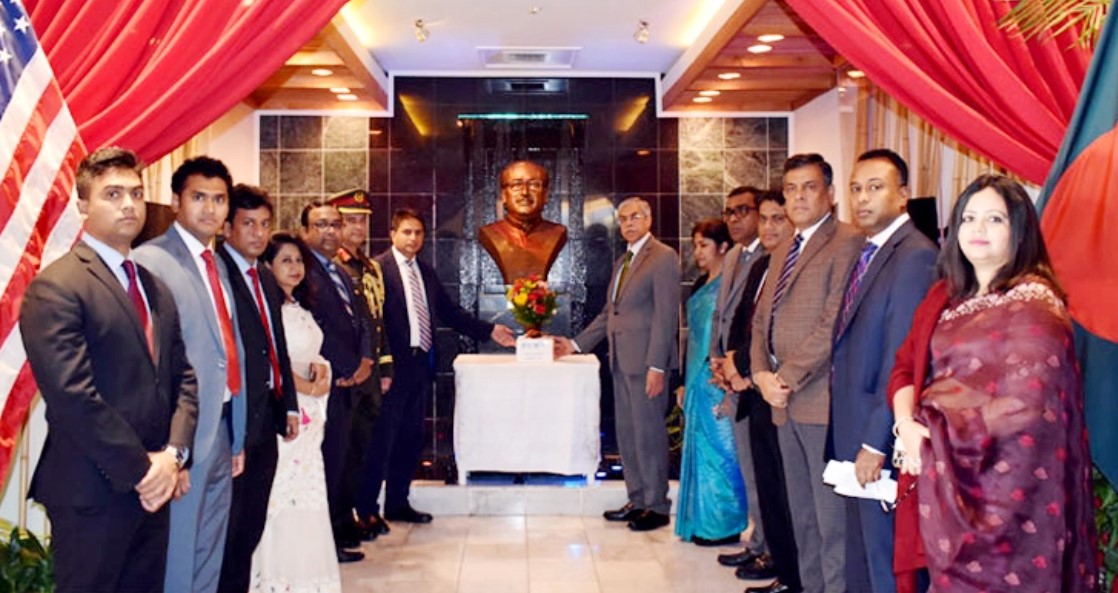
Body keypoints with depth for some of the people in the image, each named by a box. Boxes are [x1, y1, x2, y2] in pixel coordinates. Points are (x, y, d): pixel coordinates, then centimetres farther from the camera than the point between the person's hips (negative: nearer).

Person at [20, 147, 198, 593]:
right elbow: (74, 397, -19)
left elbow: (182, 376, 10)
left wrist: (173, 453, -6)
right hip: (92, 494, -7)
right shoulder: (55, 288, -12)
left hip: (152, 489, 7)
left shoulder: (156, 289, 14)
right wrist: (139, 470, -15)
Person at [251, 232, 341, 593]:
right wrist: (310, 388, -7)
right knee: (283, 495, -3)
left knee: (307, 493, 12)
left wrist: (320, 366, 1)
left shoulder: (299, 309, 15)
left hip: (308, 416, 8)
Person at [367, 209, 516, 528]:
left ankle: (398, 503, 26)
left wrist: (489, 331, 12)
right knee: (381, 440, -2)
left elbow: (449, 311, 18)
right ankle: (368, 508, 9)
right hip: (393, 367, -8)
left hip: (420, 366, 8)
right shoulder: (378, 268, -9)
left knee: (411, 439, 14)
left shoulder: (425, 272, 16)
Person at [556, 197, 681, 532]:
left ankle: (657, 506, 8)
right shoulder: (622, 262, 19)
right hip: (622, 360, 9)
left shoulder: (663, 257, -8)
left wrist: (656, 366, -19)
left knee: (649, 432, -3)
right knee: (626, 432, 12)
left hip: (646, 362, -9)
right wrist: (576, 344, 15)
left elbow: (666, 315, -14)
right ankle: (637, 500, 23)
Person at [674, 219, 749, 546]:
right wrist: (685, 383, 16)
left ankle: (726, 525, 9)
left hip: (719, 379, -9)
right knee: (699, 447, 11)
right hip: (698, 378, 9)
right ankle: (702, 522, 20)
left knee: (720, 449, -2)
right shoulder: (701, 285, 15)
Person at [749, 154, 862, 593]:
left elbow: (835, 323, -16)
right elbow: (761, 320, 19)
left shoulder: (847, 243, -8)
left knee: (833, 519, -4)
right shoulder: (781, 253, 20)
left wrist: (787, 377, -13)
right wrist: (762, 374, 3)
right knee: (802, 516, 14)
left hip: (823, 400, -8)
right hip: (784, 401, 8)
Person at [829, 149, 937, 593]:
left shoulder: (915, 255, -15)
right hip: (854, 432, 9)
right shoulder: (867, 253, 14)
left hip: (882, 437, -9)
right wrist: (851, 439, 9)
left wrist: (876, 443, -19)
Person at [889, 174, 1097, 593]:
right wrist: (907, 425, -12)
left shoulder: (1034, 303, -10)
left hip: (1004, 485, -6)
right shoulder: (945, 297, 11)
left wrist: (935, 432, -13)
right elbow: (906, 366, 8)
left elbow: (1024, 401, -20)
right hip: (945, 480, 6)